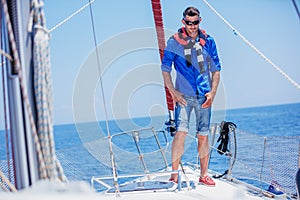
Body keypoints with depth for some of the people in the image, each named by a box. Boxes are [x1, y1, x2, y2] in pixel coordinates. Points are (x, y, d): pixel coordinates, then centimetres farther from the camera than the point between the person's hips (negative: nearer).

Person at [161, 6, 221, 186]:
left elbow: (216, 69, 11)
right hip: (184, 95, -2)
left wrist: (213, 92, 0)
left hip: (204, 96, 2)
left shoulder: (208, 41, 6)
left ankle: (204, 175, 19)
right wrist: (173, 92, -8)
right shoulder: (174, 42, 0)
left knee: (203, 135, 7)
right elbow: (165, 69, 2)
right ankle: (174, 175, -7)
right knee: (181, 131, -15)